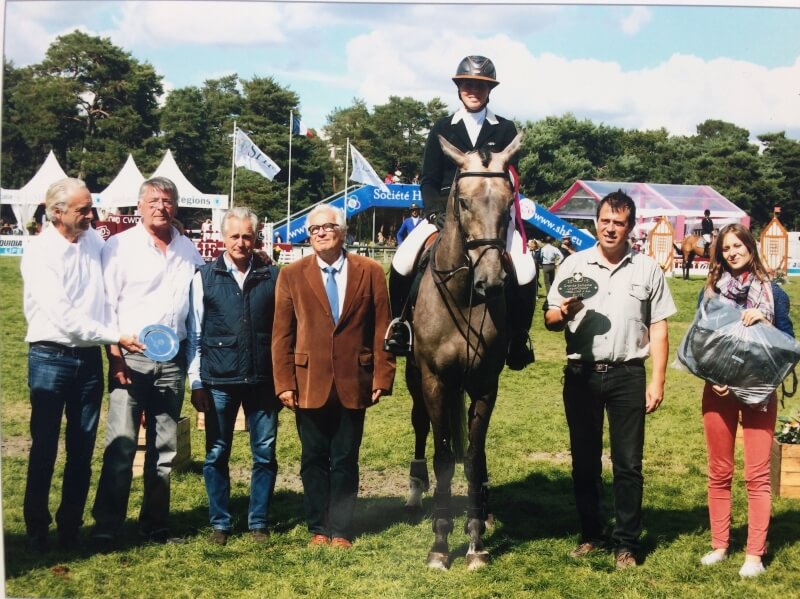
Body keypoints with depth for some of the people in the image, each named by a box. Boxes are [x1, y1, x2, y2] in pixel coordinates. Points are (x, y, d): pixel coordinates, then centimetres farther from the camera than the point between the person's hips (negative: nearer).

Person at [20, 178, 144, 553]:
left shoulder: (95, 241, 3)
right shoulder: (40, 252, -11)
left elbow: (108, 293, 12)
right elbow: (65, 317, -17)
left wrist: (112, 343, 0)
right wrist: (115, 337, -17)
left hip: (90, 357, 4)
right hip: (51, 357, -4)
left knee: (82, 450, 9)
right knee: (44, 447, 5)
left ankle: (70, 525, 21)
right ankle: (36, 528, 18)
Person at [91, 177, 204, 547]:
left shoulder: (188, 250, 9)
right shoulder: (120, 246, -2)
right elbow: (106, 304, -5)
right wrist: (115, 356, -11)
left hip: (172, 360, 4)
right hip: (130, 358, -4)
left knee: (165, 447, 9)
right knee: (121, 446, -8)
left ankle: (155, 523, 19)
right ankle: (106, 526, 0)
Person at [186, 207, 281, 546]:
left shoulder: (273, 277, 4)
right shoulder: (205, 277, 3)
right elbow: (193, 334, 5)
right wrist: (196, 381, 1)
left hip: (263, 380, 0)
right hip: (218, 381, 0)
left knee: (265, 453, 6)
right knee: (216, 454, 7)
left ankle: (258, 522, 19)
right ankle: (220, 523, 20)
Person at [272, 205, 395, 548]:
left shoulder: (370, 272, 3)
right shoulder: (292, 275, 3)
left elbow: (381, 330, 2)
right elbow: (281, 335, 2)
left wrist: (382, 378, -3)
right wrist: (284, 383, -5)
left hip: (353, 383, 0)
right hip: (309, 383, 0)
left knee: (345, 460, 7)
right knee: (314, 459, 9)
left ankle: (340, 530, 18)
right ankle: (318, 529, 21)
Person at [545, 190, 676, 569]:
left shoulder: (647, 270, 3)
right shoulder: (574, 265, 5)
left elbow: (658, 329, 3)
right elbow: (550, 321, 5)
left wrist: (657, 381, -4)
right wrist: (564, 313, -19)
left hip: (627, 375, -1)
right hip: (581, 374, 2)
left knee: (628, 463, 2)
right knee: (584, 459, 10)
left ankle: (626, 543, 11)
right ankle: (591, 534, 24)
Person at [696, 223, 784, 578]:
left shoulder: (772, 292, 2)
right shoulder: (711, 291, 5)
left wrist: (764, 322, -16)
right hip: (719, 390, 2)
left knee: (757, 474, -3)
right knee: (719, 472, 8)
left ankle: (755, 554, 2)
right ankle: (719, 545, 19)